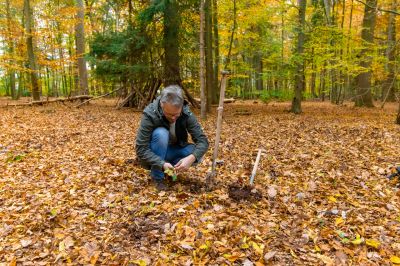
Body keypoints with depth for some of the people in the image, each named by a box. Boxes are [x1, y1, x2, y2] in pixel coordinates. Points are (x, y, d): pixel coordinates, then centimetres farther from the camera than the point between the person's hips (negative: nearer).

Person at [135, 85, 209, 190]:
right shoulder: (149, 115, -28)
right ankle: (157, 177, -16)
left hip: (171, 151, 3)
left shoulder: (186, 114, -19)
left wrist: (191, 158, -40)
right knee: (161, 133, -33)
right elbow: (141, 150, -28)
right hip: (154, 156, -3)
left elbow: (202, 141, -20)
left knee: (196, 154, -24)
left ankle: (169, 169, 1)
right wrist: (162, 164, -41)